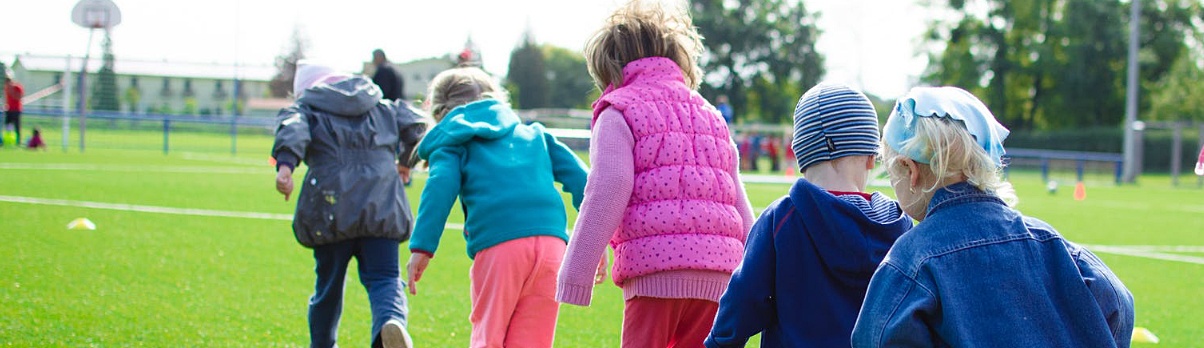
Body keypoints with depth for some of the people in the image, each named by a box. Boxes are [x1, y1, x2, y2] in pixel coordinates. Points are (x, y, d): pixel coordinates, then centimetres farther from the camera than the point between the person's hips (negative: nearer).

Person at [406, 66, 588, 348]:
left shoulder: (452, 141, 18)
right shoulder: (534, 134, 30)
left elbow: (440, 187, -1)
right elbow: (577, 176, 20)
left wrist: (421, 246, -7)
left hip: (497, 244, -3)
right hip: (551, 242, 3)